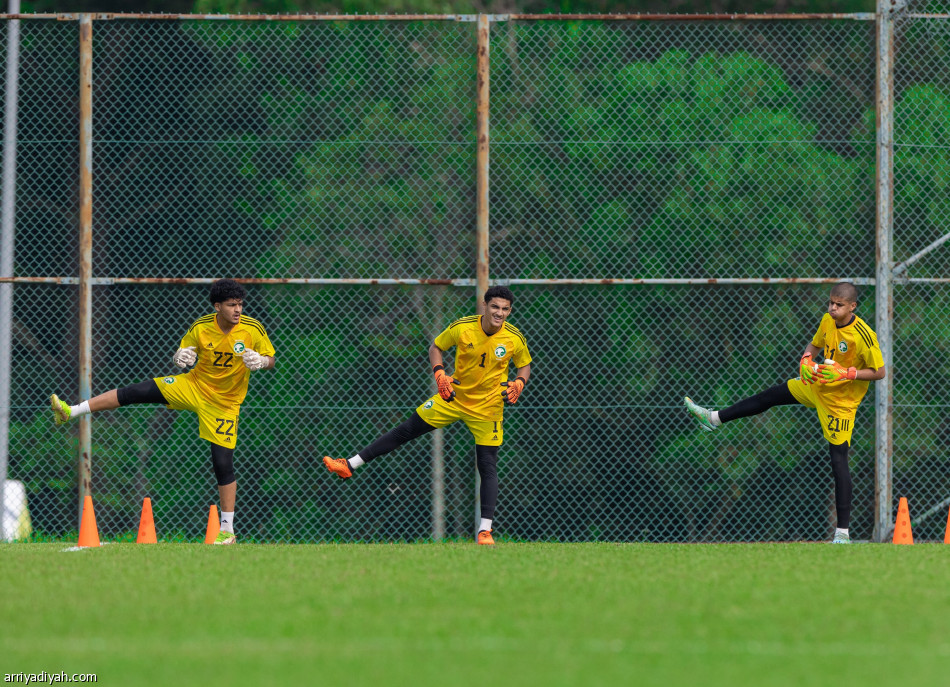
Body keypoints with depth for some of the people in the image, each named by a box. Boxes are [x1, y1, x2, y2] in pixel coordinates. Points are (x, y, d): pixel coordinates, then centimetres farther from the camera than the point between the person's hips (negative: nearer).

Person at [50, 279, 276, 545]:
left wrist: (260, 361, -31)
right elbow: (180, 355, 1)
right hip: (194, 385, 2)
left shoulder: (252, 329, -16)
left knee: (223, 463, -7)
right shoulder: (201, 327, -11)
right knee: (137, 392, -12)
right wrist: (180, 358, -23)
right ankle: (71, 412, -4)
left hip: (224, 402, -2)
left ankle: (227, 530, 5)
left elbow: (271, 360, -7)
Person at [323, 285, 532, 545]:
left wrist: (519, 383, -19)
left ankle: (485, 530, -4)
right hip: (454, 396, 2)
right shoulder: (461, 328, -15)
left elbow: (524, 365, 3)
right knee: (406, 430, 3)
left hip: (488, 407, -2)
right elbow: (436, 347, 1)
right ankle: (349, 465, 12)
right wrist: (440, 373, -16)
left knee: (488, 467, -8)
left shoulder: (515, 338, -15)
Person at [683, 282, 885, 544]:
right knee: (770, 396, 21)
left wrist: (848, 373, -31)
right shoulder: (828, 321, -5)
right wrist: (806, 360, -9)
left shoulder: (864, 335, -27)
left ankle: (843, 532, -6)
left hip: (840, 402, -8)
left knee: (838, 459, -8)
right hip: (817, 384, 8)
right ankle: (714, 418, 44)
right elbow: (815, 345, 12)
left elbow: (879, 372, -21)